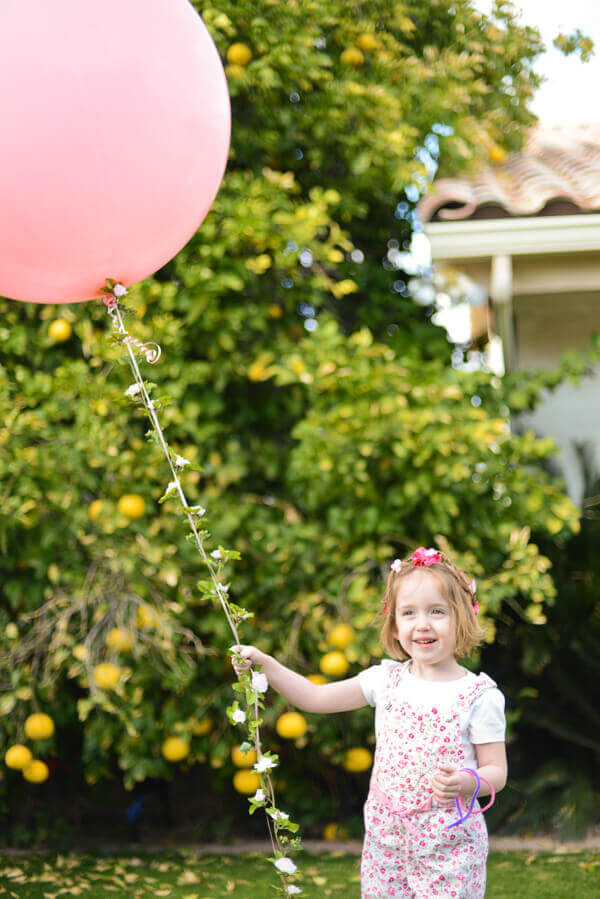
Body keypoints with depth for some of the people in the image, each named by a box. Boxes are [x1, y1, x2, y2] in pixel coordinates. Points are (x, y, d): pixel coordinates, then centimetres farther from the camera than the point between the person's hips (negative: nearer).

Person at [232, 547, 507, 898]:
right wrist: (264, 664, 1)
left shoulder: (480, 695, -8)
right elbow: (315, 697, 10)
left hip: (449, 845, -4)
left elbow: (497, 770, -5)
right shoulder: (387, 680, 4)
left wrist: (467, 783, -27)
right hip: (386, 838, 4)